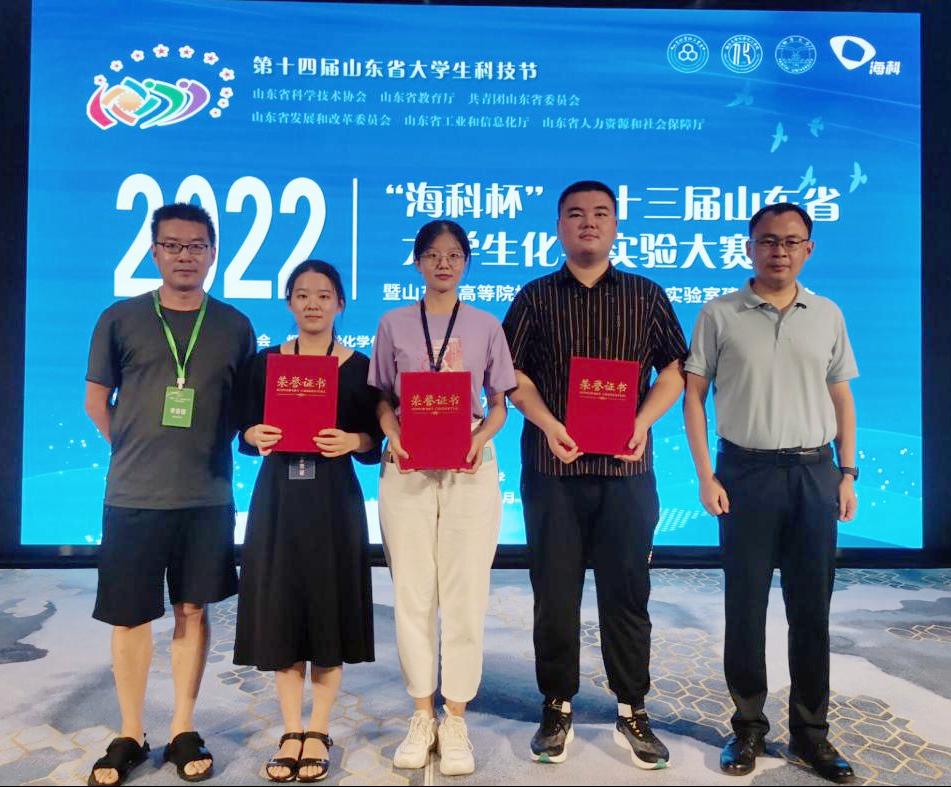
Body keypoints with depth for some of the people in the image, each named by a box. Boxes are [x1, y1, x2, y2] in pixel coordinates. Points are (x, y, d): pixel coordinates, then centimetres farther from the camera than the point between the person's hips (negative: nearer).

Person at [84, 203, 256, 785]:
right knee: (130, 615, 7)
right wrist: (135, 450, 3)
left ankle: (185, 732, 24)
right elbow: (97, 399, 7)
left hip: (207, 496, 1)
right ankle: (131, 736, 25)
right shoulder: (121, 319, 1)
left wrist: (210, 451, 1)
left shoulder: (234, 326, 3)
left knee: (193, 609, 9)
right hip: (132, 495, 0)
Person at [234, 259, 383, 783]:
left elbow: (377, 441, 1)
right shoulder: (264, 361, 7)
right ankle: (291, 732, 20)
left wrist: (353, 440, -19)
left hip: (334, 501, -1)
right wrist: (256, 436, -15)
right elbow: (244, 431, 6)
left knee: (329, 612, 3)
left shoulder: (359, 366, 3)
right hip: (277, 498, 2)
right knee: (279, 611, 4)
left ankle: (318, 732, 19)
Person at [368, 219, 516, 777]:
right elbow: (382, 398, 8)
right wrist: (392, 433, -11)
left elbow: (500, 405, 7)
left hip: (470, 469, 0)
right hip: (407, 468, 1)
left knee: (465, 593, 1)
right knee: (412, 593, 5)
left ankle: (456, 720, 14)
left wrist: (482, 437, -13)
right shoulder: (394, 324, 8)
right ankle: (422, 715, 20)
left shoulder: (486, 326, 7)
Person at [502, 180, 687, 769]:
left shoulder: (647, 296, 10)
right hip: (553, 467, 0)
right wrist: (546, 423, -13)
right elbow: (511, 372, 3)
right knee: (554, 592, 6)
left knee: (627, 591, 6)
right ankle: (557, 709, 21)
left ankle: (633, 713, 21)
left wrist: (644, 420, -10)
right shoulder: (536, 297, 9)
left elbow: (674, 370, 7)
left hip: (626, 468, 0)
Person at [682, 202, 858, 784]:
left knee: (812, 607, 9)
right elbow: (693, 396, -1)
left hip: (814, 472, 3)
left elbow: (842, 398, 13)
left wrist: (847, 473, 6)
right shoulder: (720, 315, 0)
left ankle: (811, 730, 24)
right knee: (746, 605, 6)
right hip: (746, 471, -2)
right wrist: (706, 477, -9)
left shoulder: (828, 315, 9)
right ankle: (749, 726, 21)